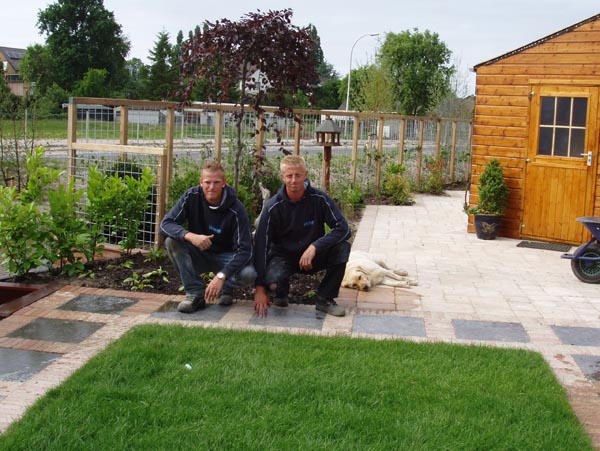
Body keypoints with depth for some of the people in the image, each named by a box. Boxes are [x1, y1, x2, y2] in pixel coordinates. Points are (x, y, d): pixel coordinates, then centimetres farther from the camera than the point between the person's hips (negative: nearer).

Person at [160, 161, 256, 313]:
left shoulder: (235, 209, -22)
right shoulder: (192, 196, -15)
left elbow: (244, 250, -26)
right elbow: (166, 223, -19)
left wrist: (221, 276, -39)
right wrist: (190, 236, -39)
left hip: (226, 256, -2)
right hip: (199, 255, 3)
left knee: (249, 274, -33)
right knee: (172, 241, -26)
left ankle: (226, 288, 3)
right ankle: (195, 293, -18)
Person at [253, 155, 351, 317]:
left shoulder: (318, 199, -15)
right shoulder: (273, 207, -17)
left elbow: (343, 229, -18)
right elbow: (260, 245, -18)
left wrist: (314, 247, -32)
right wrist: (260, 288, -24)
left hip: (313, 255, 1)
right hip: (283, 256, -1)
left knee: (342, 248, -27)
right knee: (273, 281, -34)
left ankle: (325, 299, -8)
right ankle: (280, 294, 7)